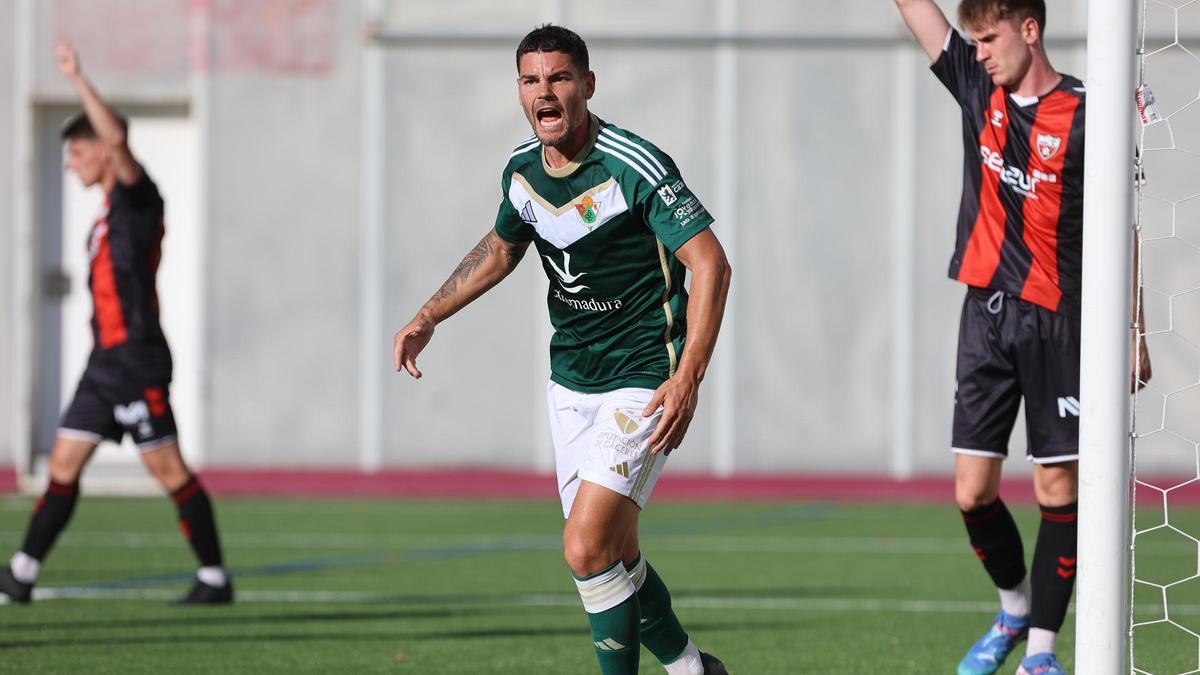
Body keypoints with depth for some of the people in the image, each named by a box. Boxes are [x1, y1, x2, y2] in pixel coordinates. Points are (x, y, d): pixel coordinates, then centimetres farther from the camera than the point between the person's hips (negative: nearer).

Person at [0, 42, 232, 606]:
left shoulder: (138, 196, -8)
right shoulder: (109, 214, 19)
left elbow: (118, 141, -26)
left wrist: (78, 80, -28)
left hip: (135, 360, -9)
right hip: (104, 362, 9)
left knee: (168, 469, -6)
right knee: (64, 463, 6)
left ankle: (214, 578, 0)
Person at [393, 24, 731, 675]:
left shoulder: (637, 167, -20)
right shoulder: (521, 168, 2)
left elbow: (710, 262, -20)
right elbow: (500, 249, 23)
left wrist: (688, 377, -27)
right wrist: (427, 317, 19)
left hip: (644, 384, -7)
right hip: (570, 380, 7)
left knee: (586, 548, -18)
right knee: (613, 555, 11)